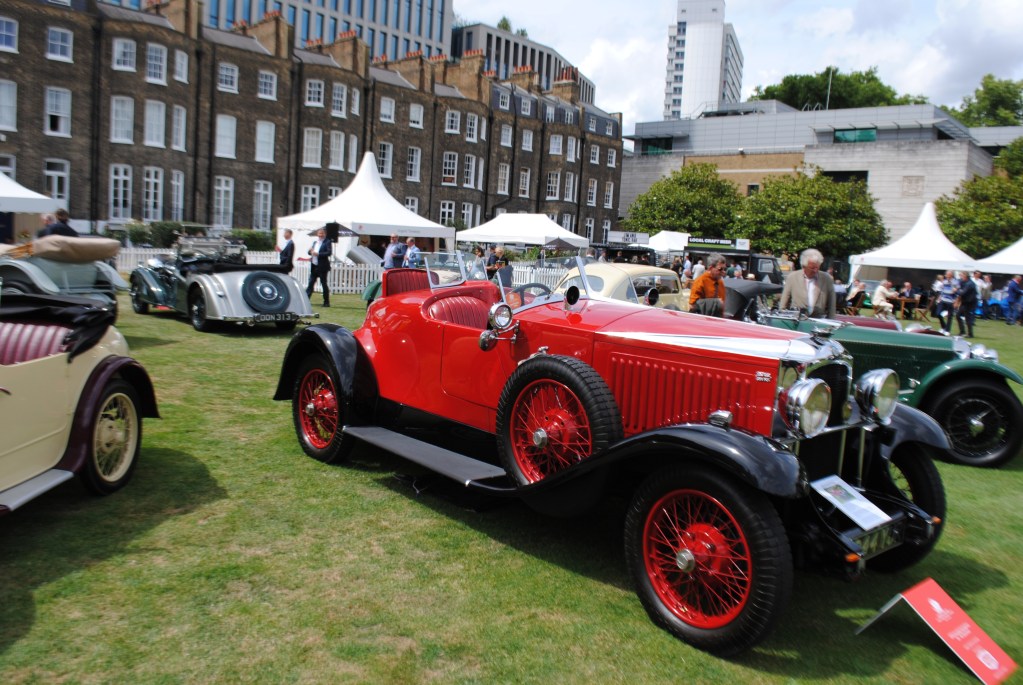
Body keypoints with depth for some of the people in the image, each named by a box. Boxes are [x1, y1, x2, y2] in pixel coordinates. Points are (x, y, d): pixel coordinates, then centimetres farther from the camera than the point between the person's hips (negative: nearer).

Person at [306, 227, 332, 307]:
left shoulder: (327, 242, -4)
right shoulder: (315, 242, 18)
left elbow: (329, 252, -17)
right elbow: (310, 252, 21)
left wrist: (318, 254, -22)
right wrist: (310, 251, -3)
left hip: (322, 267, -6)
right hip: (314, 266, 6)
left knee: (324, 284, 0)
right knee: (310, 283, 6)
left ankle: (326, 302, 7)